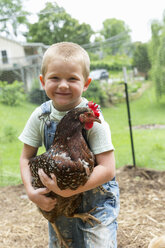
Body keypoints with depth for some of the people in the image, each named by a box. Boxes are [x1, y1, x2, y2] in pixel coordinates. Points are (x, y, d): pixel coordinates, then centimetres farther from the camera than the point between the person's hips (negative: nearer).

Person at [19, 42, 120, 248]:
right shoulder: (40, 116, -10)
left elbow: (108, 169, -24)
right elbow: (26, 157, 1)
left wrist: (68, 190, -33)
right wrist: (30, 191, -15)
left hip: (96, 199, -4)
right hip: (59, 203, 4)